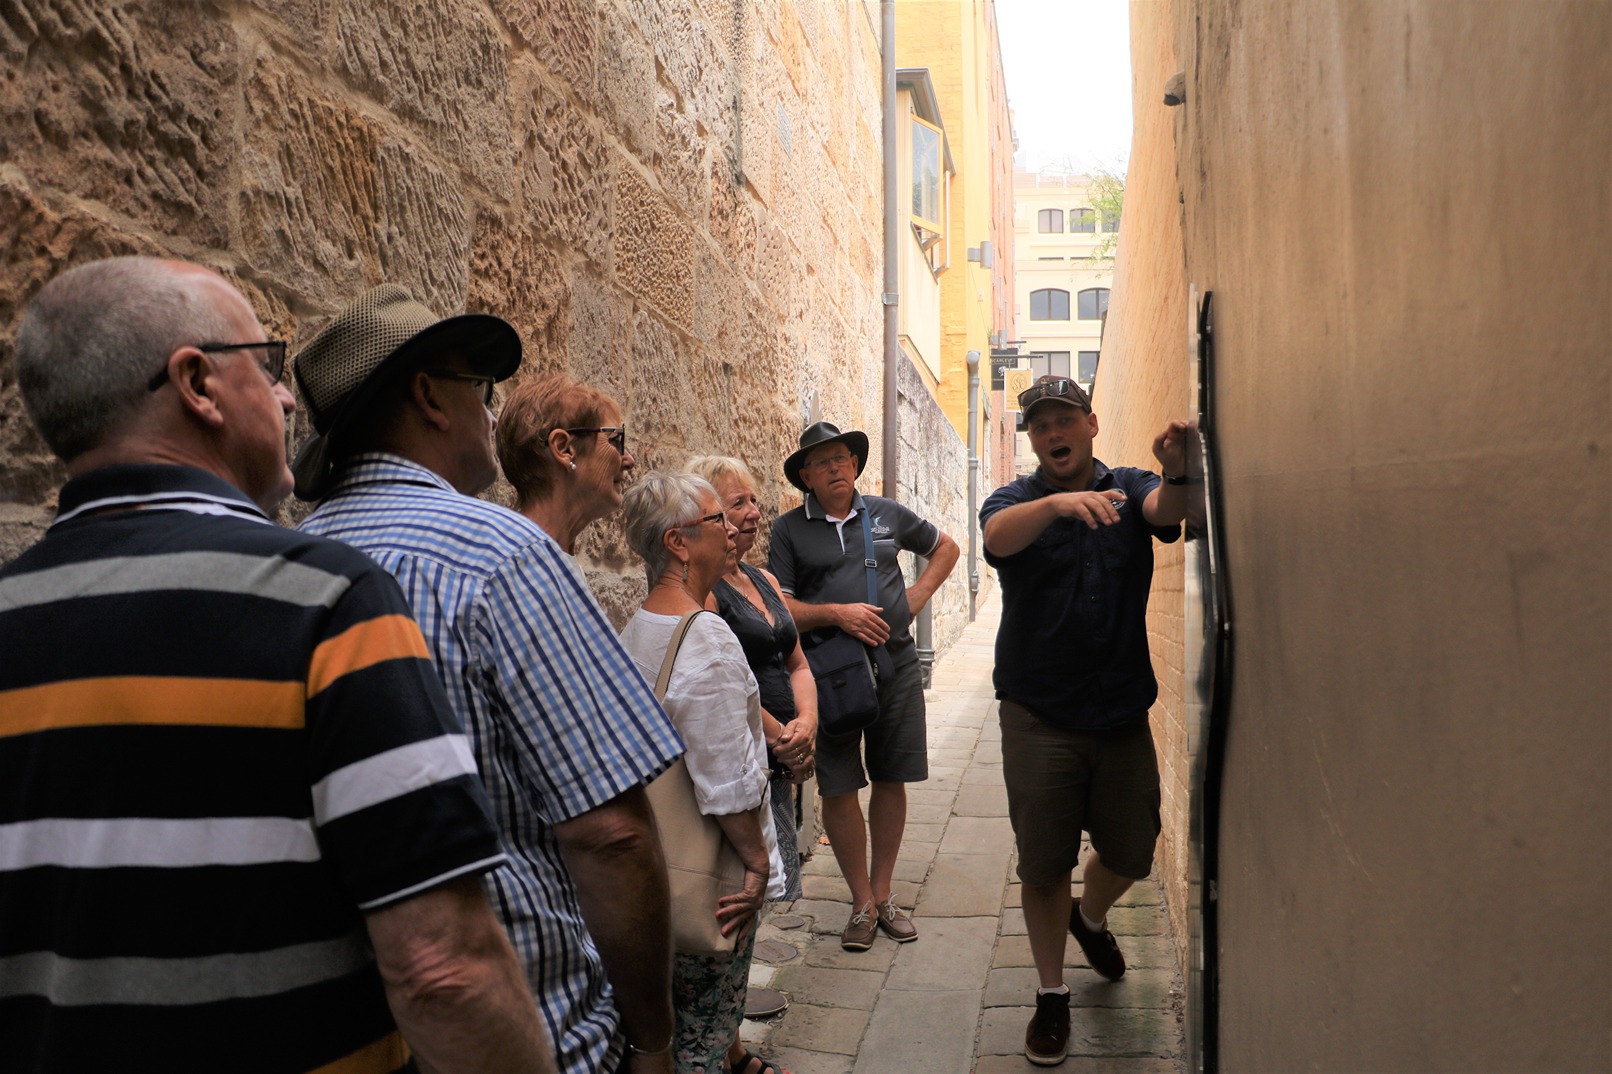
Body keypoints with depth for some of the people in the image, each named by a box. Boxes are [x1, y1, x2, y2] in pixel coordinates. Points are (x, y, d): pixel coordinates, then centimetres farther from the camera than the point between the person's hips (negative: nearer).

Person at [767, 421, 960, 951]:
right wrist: (837, 614, -18)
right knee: (839, 790, 0)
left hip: (897, 668, 2)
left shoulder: (886, 513, 9)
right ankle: (862, 902, 18)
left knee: (891, 782, 9)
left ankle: (883, 893, 26)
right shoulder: (789, 529, 2)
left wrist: (919, 594, 9)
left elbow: (946, 548, 23)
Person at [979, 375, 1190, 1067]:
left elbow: (1167, 512, -21)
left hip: (1122, 711, 2)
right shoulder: (1014, 501, -2)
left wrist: (1178, 474, -45)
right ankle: (1052, 994, 25)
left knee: (1132, 852, 14)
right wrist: (1059, 502, -47)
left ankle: (1089, 917, 47)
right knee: (1044, 864, 5)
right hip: (1039, 716, -2)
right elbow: (1000, 535, -26)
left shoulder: (1130, 489, 3)